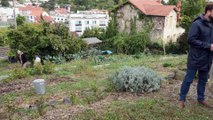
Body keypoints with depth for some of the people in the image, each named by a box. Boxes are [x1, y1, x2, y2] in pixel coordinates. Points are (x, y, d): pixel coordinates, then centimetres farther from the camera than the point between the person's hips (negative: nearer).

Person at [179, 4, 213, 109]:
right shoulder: (197, 24, -15)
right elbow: (191, 40, -20)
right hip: (195, 58, -7)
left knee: (203, 80, 17)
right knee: (188, 80, 3)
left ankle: (201, 99, 34)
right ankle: (181, 99, 18)